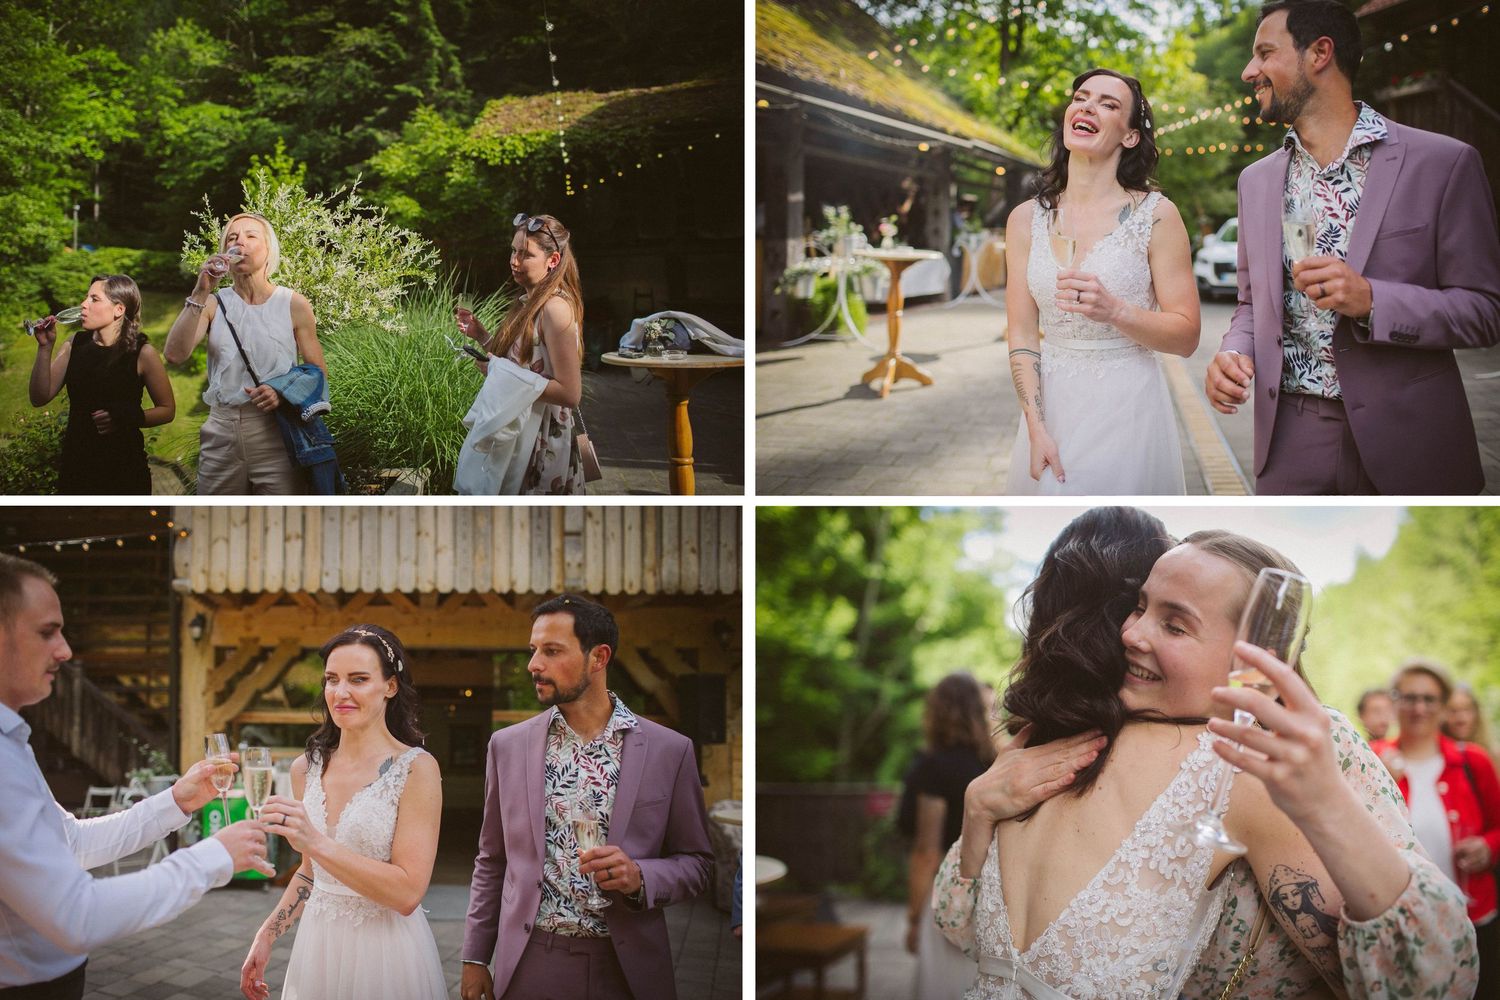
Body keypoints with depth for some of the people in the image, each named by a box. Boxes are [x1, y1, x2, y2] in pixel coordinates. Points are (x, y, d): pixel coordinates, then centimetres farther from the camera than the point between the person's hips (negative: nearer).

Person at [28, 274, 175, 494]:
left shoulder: (141, 353, -10)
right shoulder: (75, 345, 2)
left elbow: (167, 410, -3)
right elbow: (39, 398, -2)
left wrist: (126, 419, -19)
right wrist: (45, 347, -11)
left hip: (123, 466, -4)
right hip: (76, 462, 4)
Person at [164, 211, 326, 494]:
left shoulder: (293, 305, 2)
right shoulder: (214, 304, 7)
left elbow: (318, 372, 4)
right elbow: (175, 354, -8)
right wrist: (200, 292, -13)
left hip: (275, 437, -2)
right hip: (222, 435, 2)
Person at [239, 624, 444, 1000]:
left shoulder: (416, 768, -14)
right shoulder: (306, 768, 2)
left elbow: (408, 892, -21)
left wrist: (315, 842, -27)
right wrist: (267, 935, 7)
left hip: (385, 953, -5)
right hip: (318, 946, 5)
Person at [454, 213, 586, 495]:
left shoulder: (555, 308, -19)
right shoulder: (528, 303, 10)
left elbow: (570, 394, -23)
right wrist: (480, 333, 4)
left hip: (543, 446, -9)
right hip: (518, 434, 9)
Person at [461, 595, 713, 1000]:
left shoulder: (669, 750, -3)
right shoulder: (508, 745, 4)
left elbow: (695, 861, 3)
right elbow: (491, 863, 10)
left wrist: (640, 877, -16)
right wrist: (474, 959, 7)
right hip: (528, 966, 1)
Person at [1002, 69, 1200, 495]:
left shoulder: (1155, 215, -6)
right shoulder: (1027, 219, 3)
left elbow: (1186, 336, -7)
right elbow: (1022, 335, 1)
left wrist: (1114, 310, -24)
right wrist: (1036, 428, -11)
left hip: (1128, 411, -3)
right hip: (1051, 408, 3)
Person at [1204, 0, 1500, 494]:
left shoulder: (1444, 164, -6)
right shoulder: (1257, 180, 10)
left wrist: (1371, 300, -21)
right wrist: (1233, 353, -5)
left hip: (1406, 440, -3)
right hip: (1289, 439, 4)